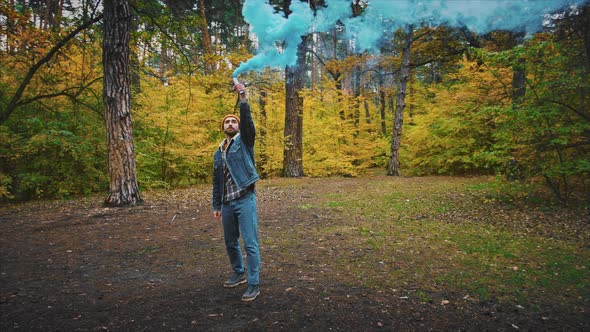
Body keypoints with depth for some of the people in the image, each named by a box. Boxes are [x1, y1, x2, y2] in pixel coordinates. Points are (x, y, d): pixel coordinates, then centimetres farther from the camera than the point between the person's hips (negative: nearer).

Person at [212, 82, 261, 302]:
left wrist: (244, 100, -31)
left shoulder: (244, 141, 2)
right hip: (227, 203, 6)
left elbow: (247, 122, -19)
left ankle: (254, 284, 1)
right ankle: (239, 273, 35)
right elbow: (216, 182, 19)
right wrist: (216, 205, 16)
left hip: (245, 200, -6)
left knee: (250, 244, -6)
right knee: (230, 242, 16)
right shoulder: (218, 153, 17)